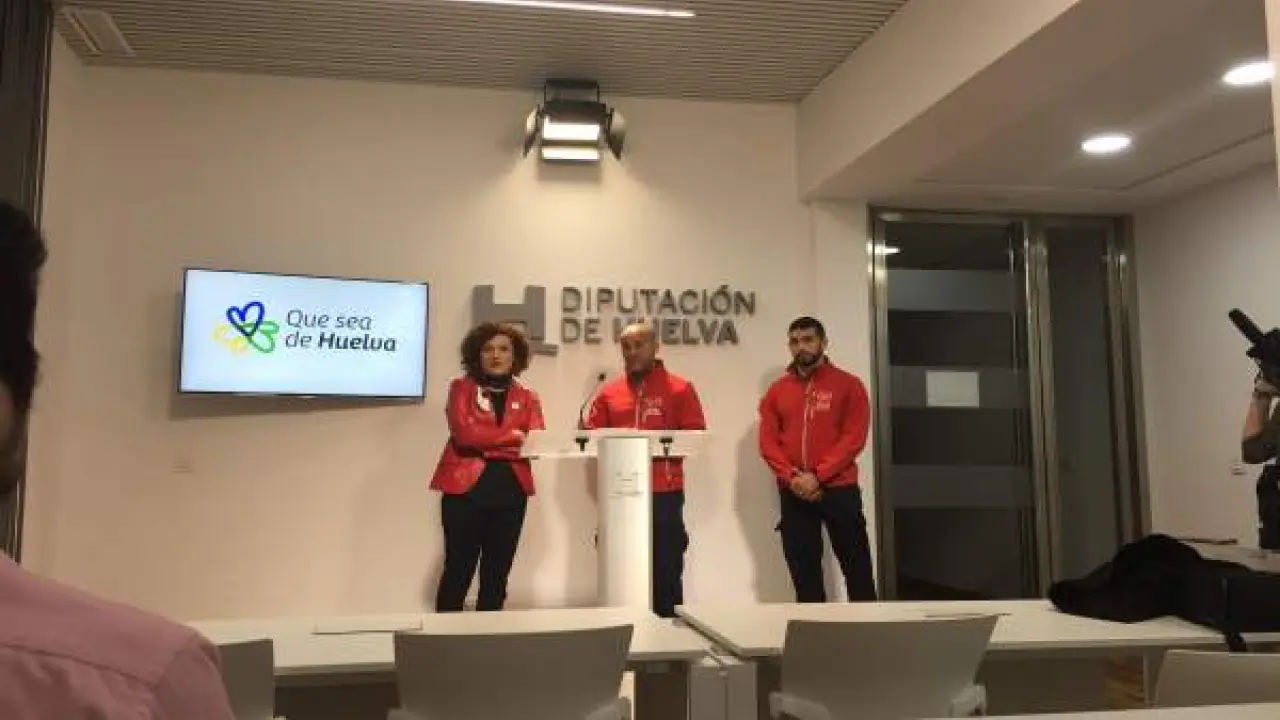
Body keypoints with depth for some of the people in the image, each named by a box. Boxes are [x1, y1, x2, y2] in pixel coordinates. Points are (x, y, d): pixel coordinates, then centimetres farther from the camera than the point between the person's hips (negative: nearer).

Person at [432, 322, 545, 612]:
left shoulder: (527, 397, 13)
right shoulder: (461, 388, 5)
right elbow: (464, 433, -11)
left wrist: (486, 442, -15)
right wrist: (513, 437, -9)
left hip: (511, 491, 3)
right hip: (465, 487, -3)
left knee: (497, 574, 8)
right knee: (458, 571, -1)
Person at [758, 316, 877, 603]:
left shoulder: (848, 384, 2)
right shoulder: (777, 390, 11)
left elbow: (854, 438, -7)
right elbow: (767, 441, 4)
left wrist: (817, 476, -16)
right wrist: (792, 477, -12)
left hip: (839, 490, -3)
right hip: (793, 494, 3)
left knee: (857, 567, 1)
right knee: (803, 571, 7)